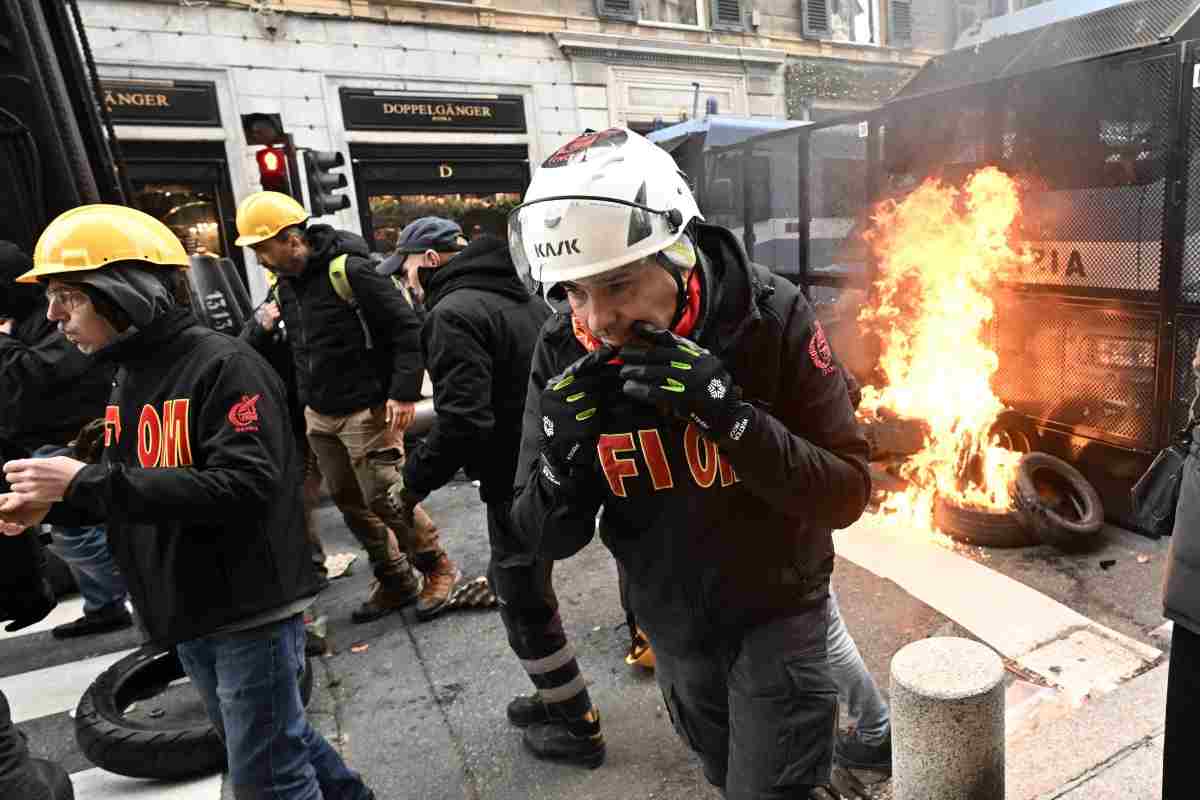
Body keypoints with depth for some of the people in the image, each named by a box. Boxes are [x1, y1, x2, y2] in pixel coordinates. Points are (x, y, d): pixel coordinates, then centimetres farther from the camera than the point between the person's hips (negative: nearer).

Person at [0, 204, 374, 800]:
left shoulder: (224, 366, -19)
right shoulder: (132, 374, 8)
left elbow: (243, 489, -29)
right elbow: (135, 489, 17)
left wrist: (87, 482, -27)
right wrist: (55, 504, -1)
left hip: (251, 607, -9)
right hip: (188, 615, 9)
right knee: (268, 743, 23)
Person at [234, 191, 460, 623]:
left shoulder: (349, 272, -16)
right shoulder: (285, 285, 9)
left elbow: (407, 328, -17)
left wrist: (404, 392, -21)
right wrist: (306, 400, 14)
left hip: (366, 412, -8)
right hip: (319, 416, 8)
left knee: (384, 499, -5)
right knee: (349, 503, 12)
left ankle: (438, 568, 17)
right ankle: (394, 582, 27)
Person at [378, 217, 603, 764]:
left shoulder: (454, 313, -16)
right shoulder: (520, 296, 11)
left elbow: (462, 422, -25)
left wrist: (412, 483, -13)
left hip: (517, 482, -9)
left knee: (526, 607, 8)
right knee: (512, 585, 24)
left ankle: (578, 728, 25)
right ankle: (556, 696, 38)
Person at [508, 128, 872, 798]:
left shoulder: (772, 318, -24)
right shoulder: (565, 354, -16)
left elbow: (846, 494, -23)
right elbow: (551, 538, -11)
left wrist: (727, 414, -37)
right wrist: (563, 451, -32)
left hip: (777, 612, -3)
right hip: (671, 626, 4)